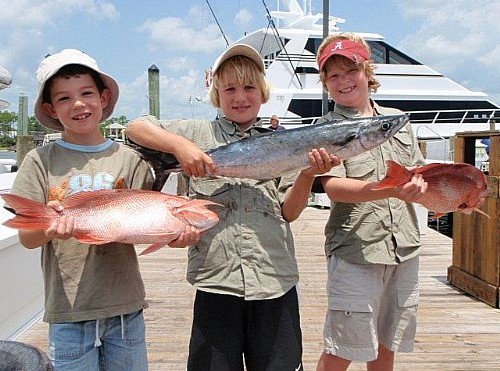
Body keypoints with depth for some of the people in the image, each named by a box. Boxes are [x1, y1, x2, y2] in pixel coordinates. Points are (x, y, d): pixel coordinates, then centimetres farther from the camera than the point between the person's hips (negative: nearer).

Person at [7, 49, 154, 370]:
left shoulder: (129, 160, 0)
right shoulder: (41, 160, -1)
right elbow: (27, 237, -4)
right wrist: (49, 228, -26)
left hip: (125, 307, 1)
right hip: (67, 311, -1)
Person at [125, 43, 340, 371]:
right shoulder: (199, 133, 7)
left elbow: (289, 212, 3)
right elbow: (136, 127, 2)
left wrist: (308, 174, -14)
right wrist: (180, 145, -12)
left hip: (275, 282, 1)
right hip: (216, 282, -1)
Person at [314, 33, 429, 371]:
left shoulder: (397, 119, 13)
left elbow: (418, 176, 19)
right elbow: (334, 187, -18)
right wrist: (391, 189, -30)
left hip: (405, 249, 5)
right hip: (355, 252, -5)